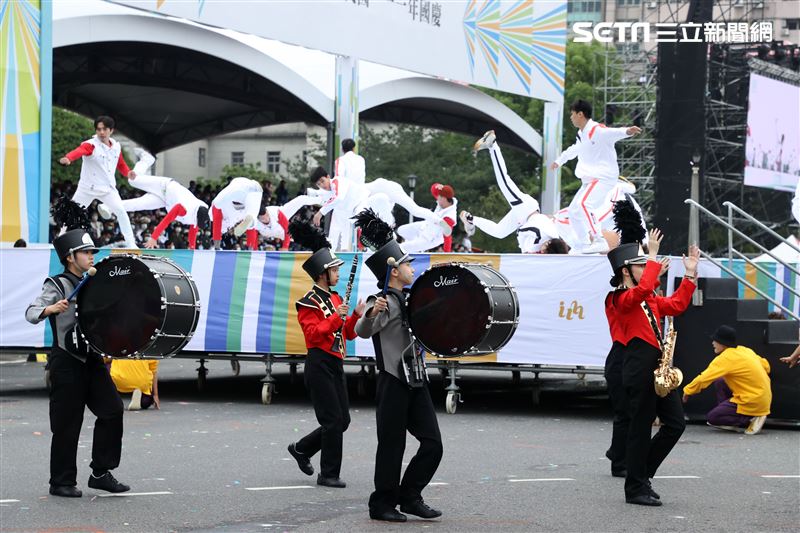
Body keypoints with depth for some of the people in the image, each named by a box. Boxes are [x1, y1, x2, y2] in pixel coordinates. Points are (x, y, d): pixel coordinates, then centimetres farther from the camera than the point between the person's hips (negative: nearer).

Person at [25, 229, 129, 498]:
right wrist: (51, 309, -41)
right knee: (67, 423, -3)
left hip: (92, 359, 7)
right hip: (66, 362, -7)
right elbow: (31, 313, -21)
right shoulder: (57, 285, -8)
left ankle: (101, 473, 7)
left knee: (112, 409, -2)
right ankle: (61, 482, 8)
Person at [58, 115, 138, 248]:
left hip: (108, 188, 3)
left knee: (121, 211, -14)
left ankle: (131, 243, -9)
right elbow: (79, 151, -38)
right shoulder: (90, 145, -16)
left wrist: (128, 173, -4)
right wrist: (68, 158, -60)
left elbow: (120, 163, 18)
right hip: (87, 187, -2)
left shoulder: (116, 146, 2)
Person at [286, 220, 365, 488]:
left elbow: (349, 334, 17)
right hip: (319, 365, -8)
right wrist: (336, 317, -24)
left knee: (342, 420, 9)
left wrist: (356, 315, 1)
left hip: (336, 365, 8)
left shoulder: (336, 298, 15)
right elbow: (314, 334, -20)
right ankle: (329, 474, 0)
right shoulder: (309, 303, -10)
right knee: (333, 420, -8)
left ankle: (302, 449, 26)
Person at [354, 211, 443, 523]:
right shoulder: (384, 302, -11)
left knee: (432, 443, 4)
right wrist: (371, 313, -48)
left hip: (416, 381, 8)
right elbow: (363, 331, -28)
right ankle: (383, 505, 8)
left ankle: (410, 497, 15)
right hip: (393, 383, -8)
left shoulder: (409, 300, 16)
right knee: (392, 446, -2)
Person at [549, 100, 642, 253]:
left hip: (603, 178, -10)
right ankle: (586, 246, 18)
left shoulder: (597, 130, -16)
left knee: (583, 204, -30)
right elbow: (575, 149, 35)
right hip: (589, 180, 10)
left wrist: (627, 131, -58)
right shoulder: (582, 134, 14)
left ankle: (599, 241, -33)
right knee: (574, 212, 13)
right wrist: (559, 161, 51)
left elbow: (614, 133, -36)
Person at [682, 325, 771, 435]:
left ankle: (751, 419, -7)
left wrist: (687, 391, 0)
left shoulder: (726, 358, -15)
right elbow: (765, 365, 13)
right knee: (720, 382, 19)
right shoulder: (745, 350, 7)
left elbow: (703, 378, -15)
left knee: (711, 418, -4)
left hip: (753, 403, -9)